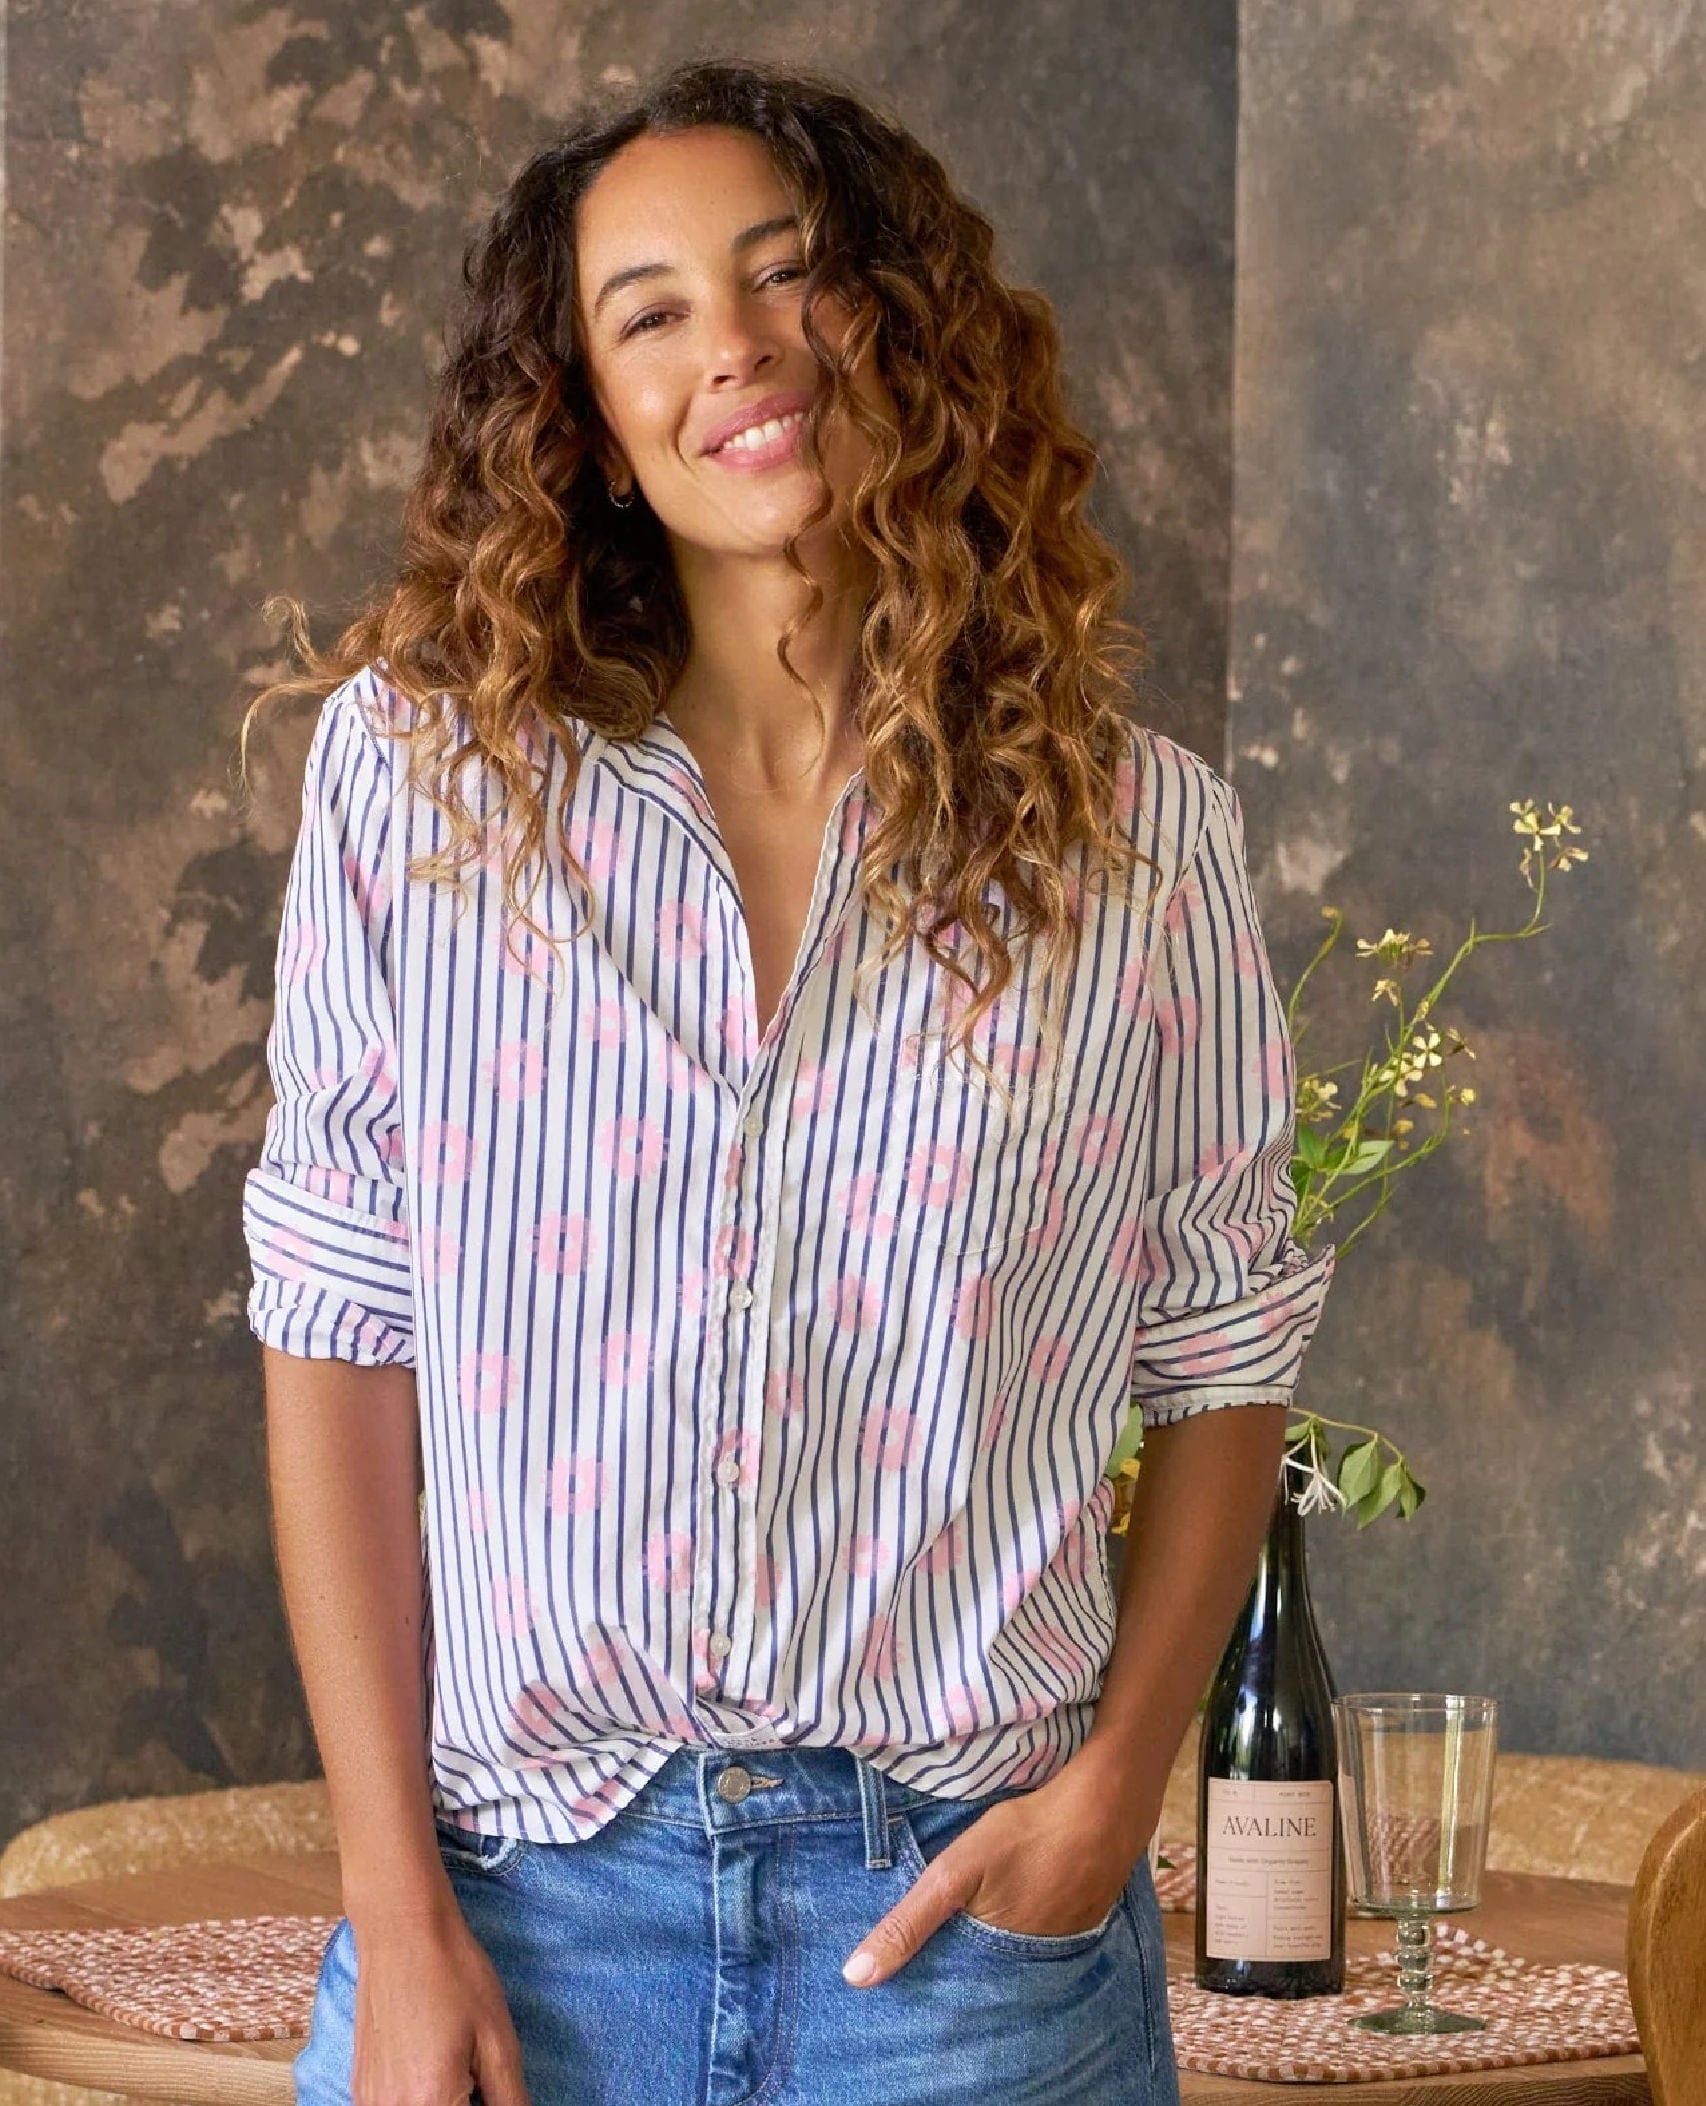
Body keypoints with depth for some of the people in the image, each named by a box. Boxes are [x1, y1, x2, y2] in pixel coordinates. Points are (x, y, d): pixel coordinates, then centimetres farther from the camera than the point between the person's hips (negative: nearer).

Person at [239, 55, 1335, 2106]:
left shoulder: (1140, 834, 0)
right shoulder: (418, 769, -2)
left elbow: (1226, 1359, 7)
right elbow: (336, 1343, -2)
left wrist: (1117, 1781, -5)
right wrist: (396, 1913, -6)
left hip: (970, 1895, 0)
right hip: (518, 1890, 0)